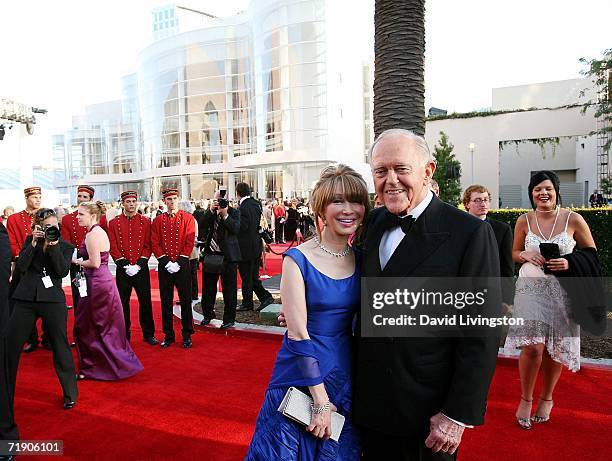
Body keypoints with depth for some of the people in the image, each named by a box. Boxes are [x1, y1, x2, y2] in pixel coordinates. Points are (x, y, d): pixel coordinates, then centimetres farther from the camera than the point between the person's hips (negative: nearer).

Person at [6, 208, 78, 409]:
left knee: (60, 344, 2)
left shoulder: (66, 246, 4)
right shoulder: (30, 240, 9)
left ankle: (70, 394, 15)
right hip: (26, 298, 2)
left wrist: (54, 246, -15)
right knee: (11, 344, 5)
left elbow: (62, 271, -10)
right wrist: (34, 243, -9)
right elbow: (20, 267, -2)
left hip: (53, 300, -2)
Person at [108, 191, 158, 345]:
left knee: (145, 302, 5)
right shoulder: (114, 223, 3)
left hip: (141, 268, 0)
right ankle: (124, 336, 20)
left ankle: (148, 334, 19)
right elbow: (113, 247, -2)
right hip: (122, 270, 0)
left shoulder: (145, 222, 3)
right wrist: (124, 265, -11)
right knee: (123, 303, 7)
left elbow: (148, 245, -1)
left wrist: (140, 264, -11)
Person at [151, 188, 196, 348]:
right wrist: (166, 262, -10)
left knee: (185, 301, 3)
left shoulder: (188, 218, 1)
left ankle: (187, 336, 15)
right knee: (166, 302, 7)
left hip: (182, 265, -2)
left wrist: (179, 262, -13)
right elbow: (155, 243, 1)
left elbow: (190, 242, -5)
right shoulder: (158, 220, 6)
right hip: (164, 267, 2)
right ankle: (168, 335, 20)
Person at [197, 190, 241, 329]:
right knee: (208, 287, 14)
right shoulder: (209, 213, 8)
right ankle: (208, 315, 31)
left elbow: (236, 229, -14)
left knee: (229, 289, 2)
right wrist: (211, 210, -14)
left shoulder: (234, 212, 0)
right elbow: (201, 226, -7)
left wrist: (225, 214, -18)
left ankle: (229, 319, 14)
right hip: (210, 254, 4)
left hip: (228, 255, -4)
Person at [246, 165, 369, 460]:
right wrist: (320, 399, -15)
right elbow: (297, 333, -16)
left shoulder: (361, 259, 0)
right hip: (302, 375, -4)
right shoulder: (298, 259, -15)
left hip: (347, 375, 5)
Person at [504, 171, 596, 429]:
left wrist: (570, 263, -13)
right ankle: (526, 399, 12)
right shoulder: (524, 221, 0)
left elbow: (591, 253, 5)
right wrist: (527, 255, -10)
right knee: (533, 346, -12)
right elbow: (514, 253, 12)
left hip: (561, 291, 0)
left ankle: (546, 398, 34)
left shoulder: (573, 219, -4)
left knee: (554, 349, 10)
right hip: (531, 288, 0)